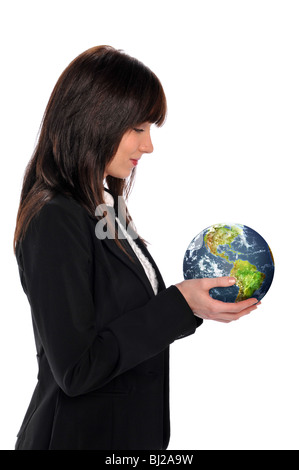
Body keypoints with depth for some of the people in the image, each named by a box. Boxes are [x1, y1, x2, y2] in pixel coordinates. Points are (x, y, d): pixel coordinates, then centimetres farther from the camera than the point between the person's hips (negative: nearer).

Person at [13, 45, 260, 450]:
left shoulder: (103, 207, 6)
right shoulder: (55, 222, -22)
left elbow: (126, 317, 8)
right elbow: (76, 370, -23)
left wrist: (198, 300, -2)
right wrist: (179, 305, -21)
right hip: (80, 435, -8)